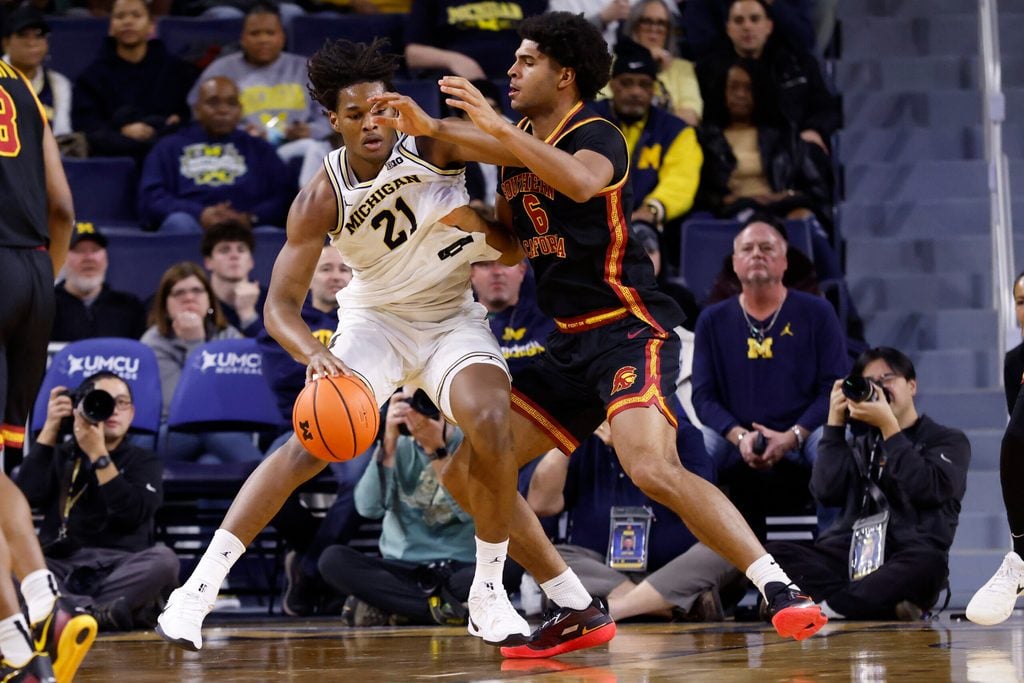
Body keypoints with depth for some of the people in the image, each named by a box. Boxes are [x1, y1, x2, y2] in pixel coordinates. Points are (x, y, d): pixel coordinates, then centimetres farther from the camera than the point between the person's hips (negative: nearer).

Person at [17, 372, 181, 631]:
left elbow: (133, 514, -6)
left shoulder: (144, 461, 14)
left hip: (122, 570, -1)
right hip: (61, 569, 1)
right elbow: (29, 496, -1)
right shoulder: (61, 454, 19)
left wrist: (98, 454, -9)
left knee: (164, 559, -34)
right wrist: (50, 428, 0)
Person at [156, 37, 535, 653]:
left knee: (492, 426, -26)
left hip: (452, 318, 0)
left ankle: (489, 596, -10)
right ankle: (200, 588, -11)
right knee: (310, 445, -16)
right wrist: (315, 354, -43)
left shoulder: (434, 145, -19)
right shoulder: (322, 201, -19)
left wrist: (480, 222, -32)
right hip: (376, 318, 0)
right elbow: (280, 306, -23)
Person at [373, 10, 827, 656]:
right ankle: (580, 613, 10)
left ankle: (780, 590, -26)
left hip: (630, 329, -9)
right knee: (467, 473, 5)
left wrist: (498, 128, -38)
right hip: (572, 342, 9)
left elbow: (582, 182, -34)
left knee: (654, 469, -32)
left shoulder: (594, 136, -11)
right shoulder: (521, 145, 14)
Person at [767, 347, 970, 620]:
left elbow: (928, 489, -7)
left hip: (905, 566, -4)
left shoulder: (948, 440, 15)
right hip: (850, 557, 4)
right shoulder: (861, 446, 26)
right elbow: (826, 492, 7)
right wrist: (835, 422, 8)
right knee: (777, 552, -25)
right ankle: (887, 607, -36)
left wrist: (888, 424, -5)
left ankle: (828, 606, -39)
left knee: (927, 563, -40)